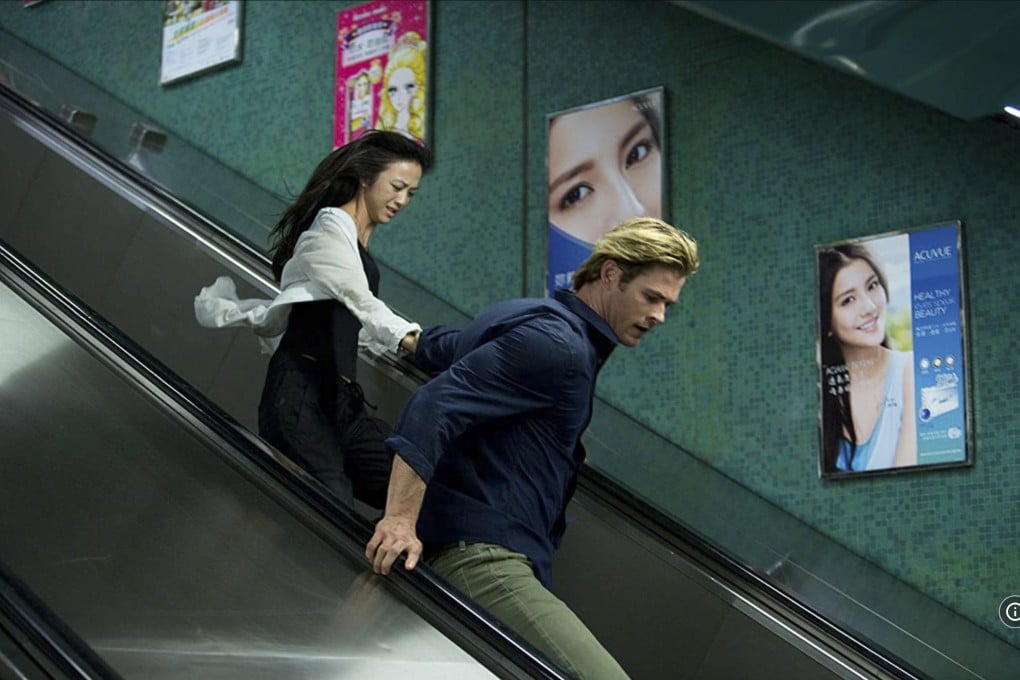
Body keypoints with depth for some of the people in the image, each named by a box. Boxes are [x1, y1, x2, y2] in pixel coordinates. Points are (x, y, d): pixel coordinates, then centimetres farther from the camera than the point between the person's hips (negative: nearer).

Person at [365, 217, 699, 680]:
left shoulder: (530, 319, 22)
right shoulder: (558, 343, -12)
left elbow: (435, 348, 37)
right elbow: (436, 406, -22)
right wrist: (400, 519, -26)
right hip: (482, 552, -11)